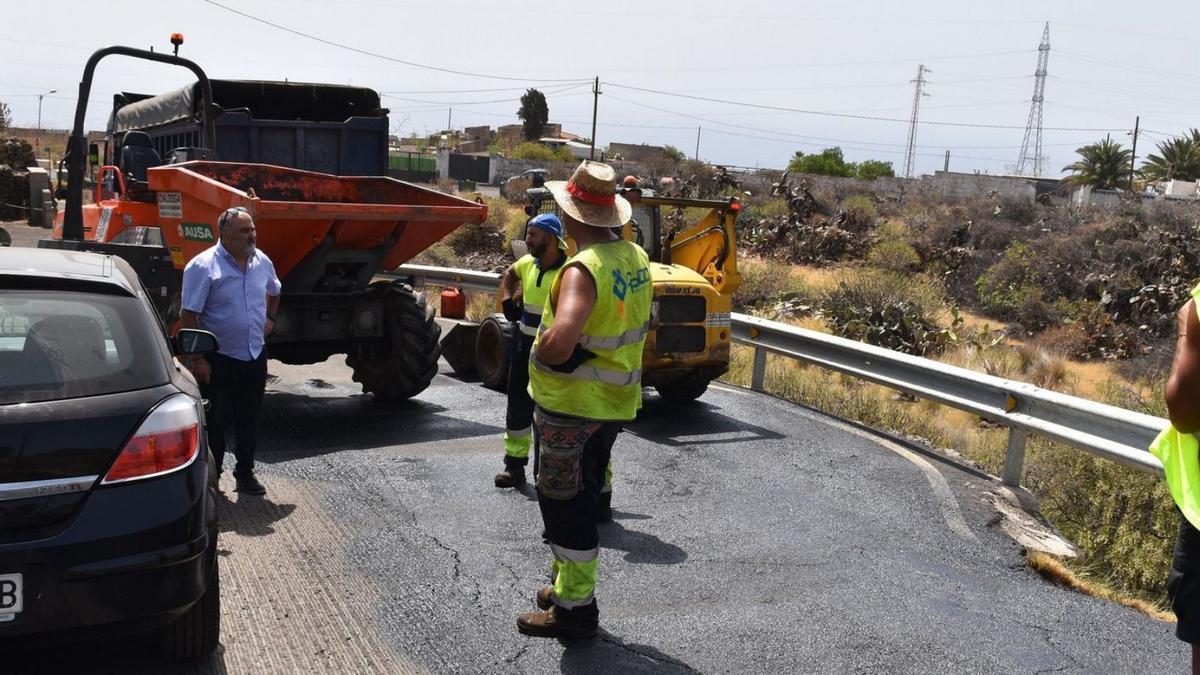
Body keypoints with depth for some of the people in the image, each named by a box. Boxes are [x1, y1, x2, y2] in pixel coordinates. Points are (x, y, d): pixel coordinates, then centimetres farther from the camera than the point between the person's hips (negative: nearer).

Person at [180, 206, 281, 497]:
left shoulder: (262, 262, 5)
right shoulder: (203, 266, -14)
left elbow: (274, 292, 27)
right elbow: (189, 316, -15)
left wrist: (270, 318, 13)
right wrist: (197, 358, -18)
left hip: (255, 356, 6)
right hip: (219, 360, -5)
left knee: (249, 419, 15)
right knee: (216, 423, 4)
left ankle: (245, 472, 28)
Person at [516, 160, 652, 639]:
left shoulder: (584, 269, -25)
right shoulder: (635, 258, 3)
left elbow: (559, 341, -40)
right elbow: (641, 325, 19)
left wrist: (540, 355, -20)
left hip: (570, 406, -9)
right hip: (614, 402, 9)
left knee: (565, 505, 4)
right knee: (583, 499, 21)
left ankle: (574, 608, 13)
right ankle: (570, 586, 35)